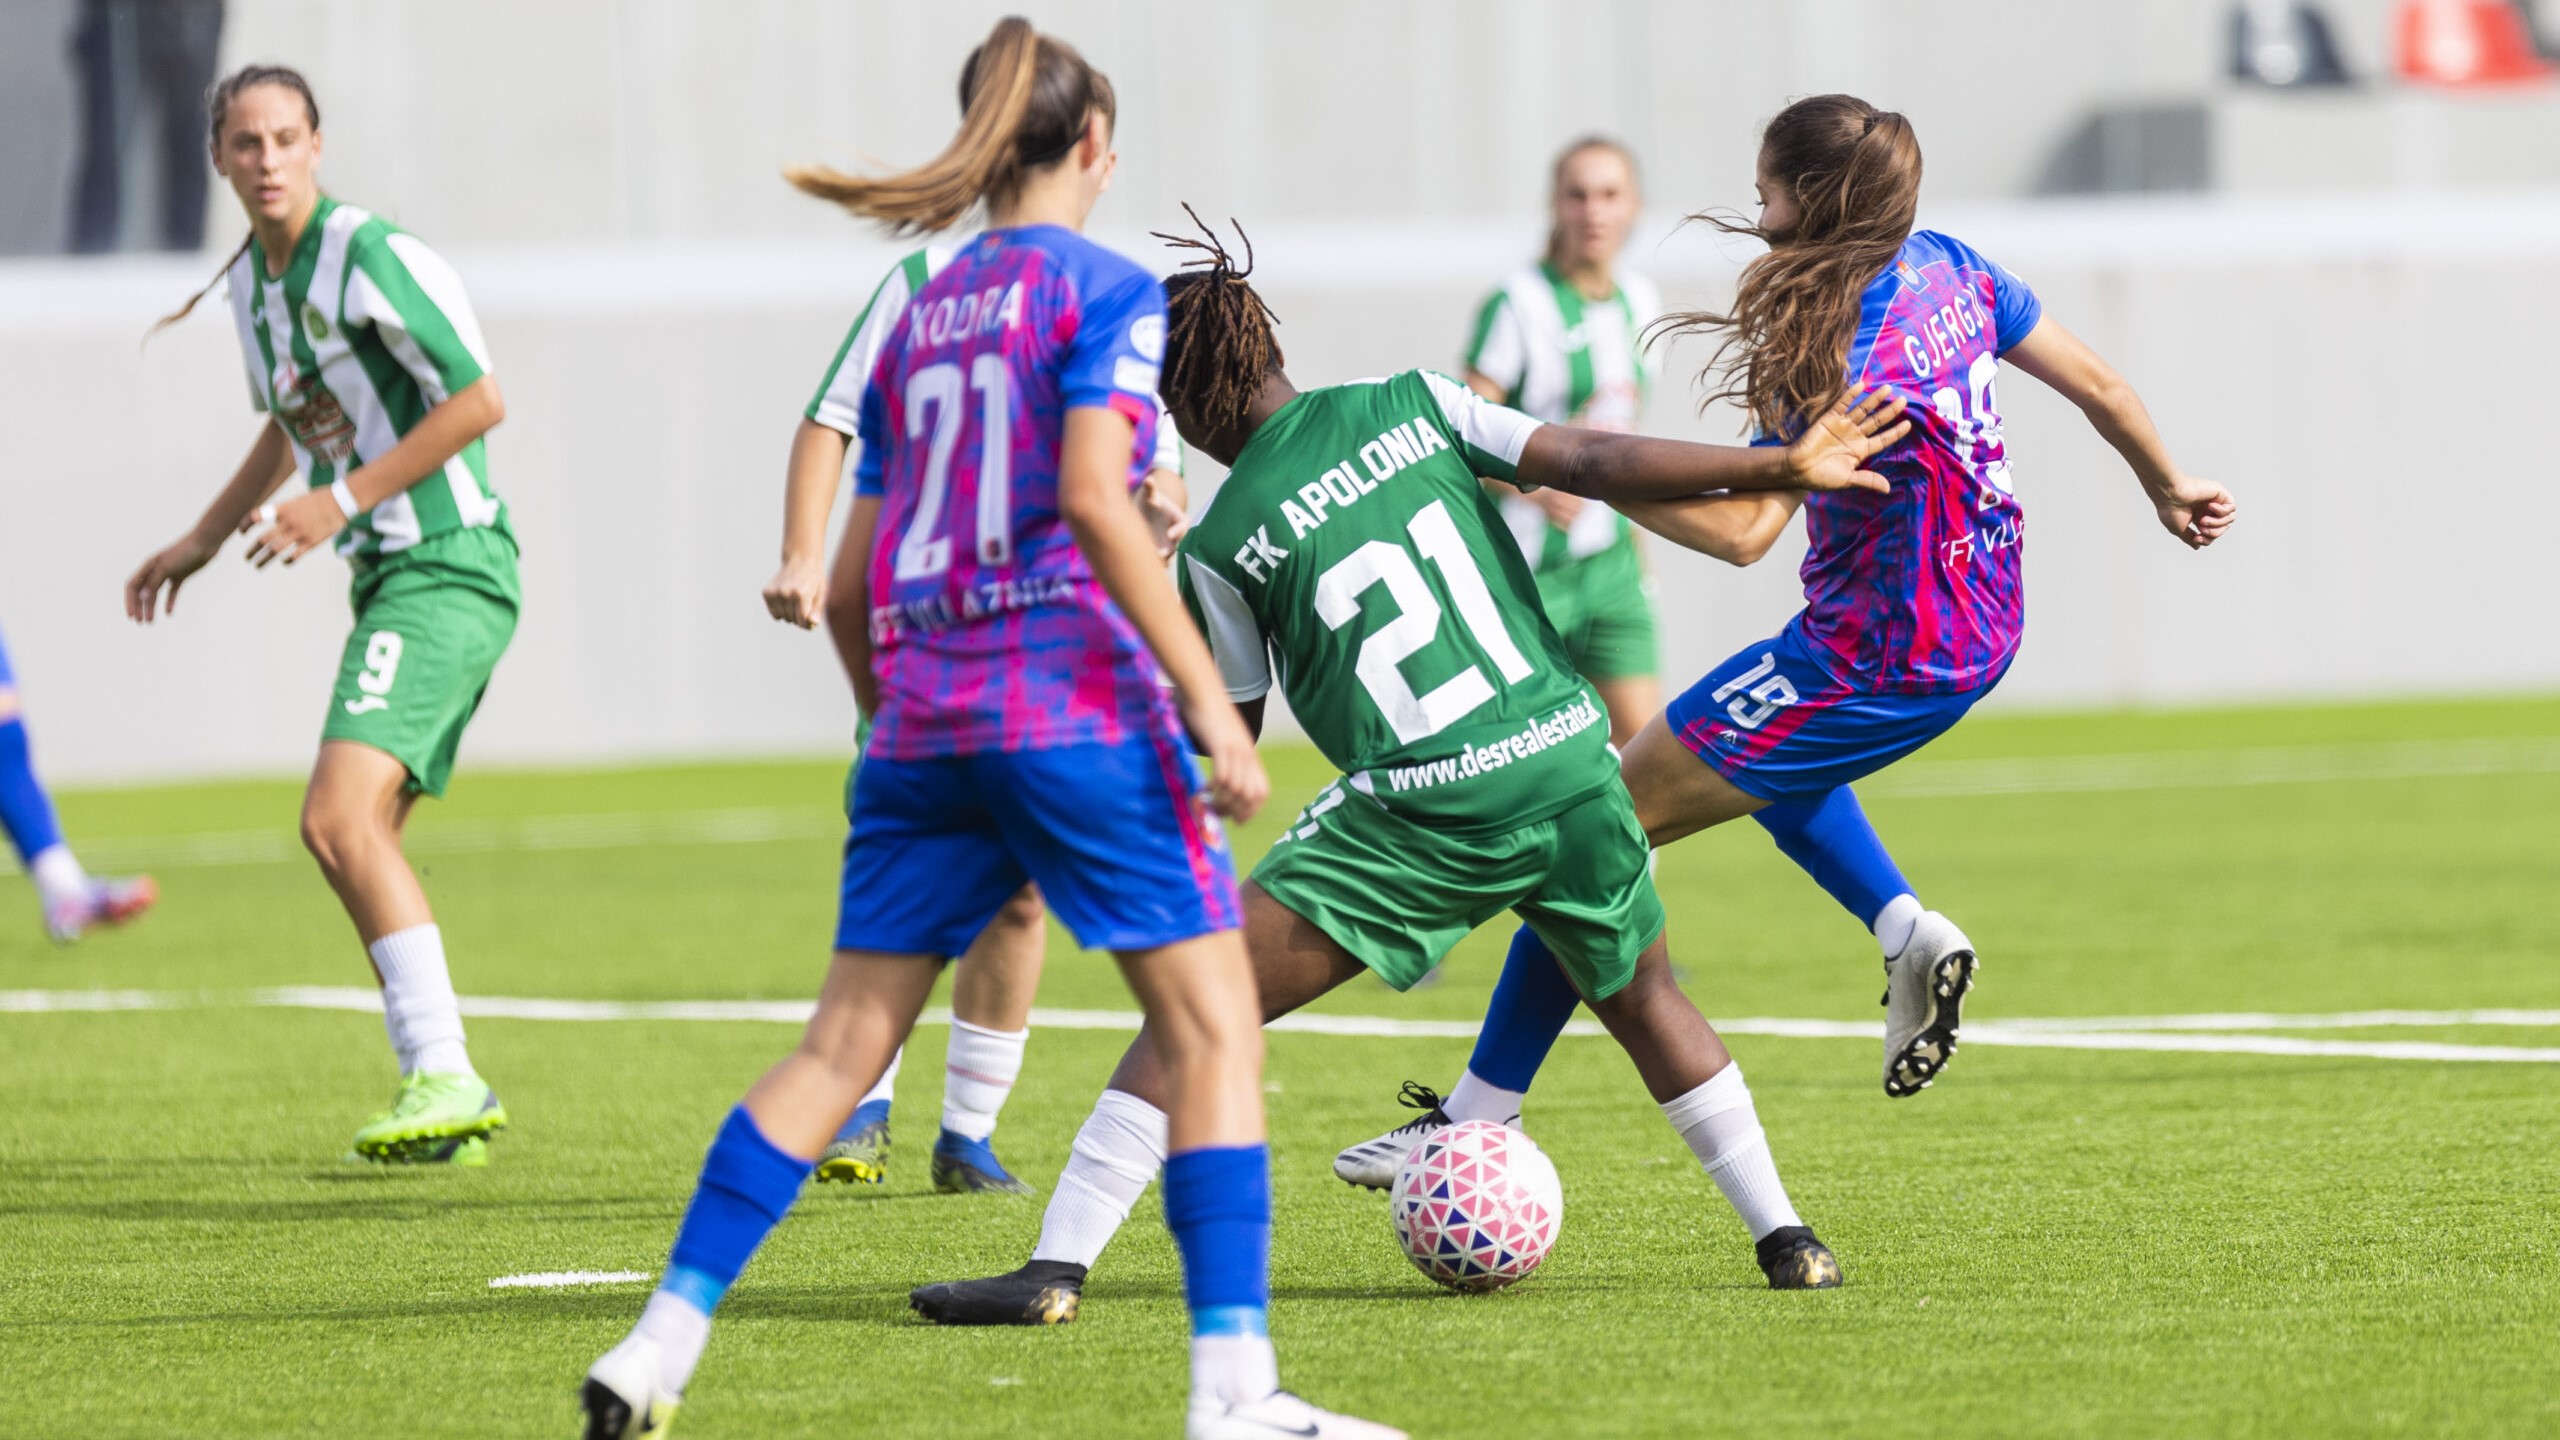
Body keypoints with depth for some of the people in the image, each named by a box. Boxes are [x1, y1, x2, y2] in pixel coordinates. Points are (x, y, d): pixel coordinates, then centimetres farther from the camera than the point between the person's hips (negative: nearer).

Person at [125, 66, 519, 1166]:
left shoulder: (373, 255, -14)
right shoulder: (252, 283, 14)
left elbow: (480, 401, -16)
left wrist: (341, 500, -16)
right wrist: (201, 541, 33)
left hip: (446, 568, -9)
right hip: (391, 579, 9)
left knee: (339, 819, -21)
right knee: (357, 842, 8)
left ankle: (444, 1075, -21)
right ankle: (445, 1106, 13)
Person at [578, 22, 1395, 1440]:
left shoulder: (918, 321, 17)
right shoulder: (1104, 288, -2)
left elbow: (848, 588, 18)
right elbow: (1092, 501, -16)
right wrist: (1210, 704, -16)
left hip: (923, 723, 6)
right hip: (1075, 701, -6)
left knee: (844, 1043, 9)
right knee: (1213, 1025, -1)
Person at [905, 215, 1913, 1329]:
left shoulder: (1224, 539, 2)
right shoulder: (1412, 403, 8)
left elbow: (1224, 730, 11)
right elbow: (1592, 464, 1)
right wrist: (1782, 464, 2)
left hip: (1423, 815, -4)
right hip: (1570, 763, 4)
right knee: (1643, 998, 29)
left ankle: (1058, 1267, -10)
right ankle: (1785, 1240, 29)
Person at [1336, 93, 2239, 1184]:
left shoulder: (1839, 356, -24)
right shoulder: (1949, 268, 0)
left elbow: (1740, 530, -29)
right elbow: (2098, 385, 10)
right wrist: (2169, 490, 28)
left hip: (1875, 660, -9)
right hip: (1976, 632, 9)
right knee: (1765, 757, 38)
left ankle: (1478, 1119, -1)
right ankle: (1906, 933, 17)